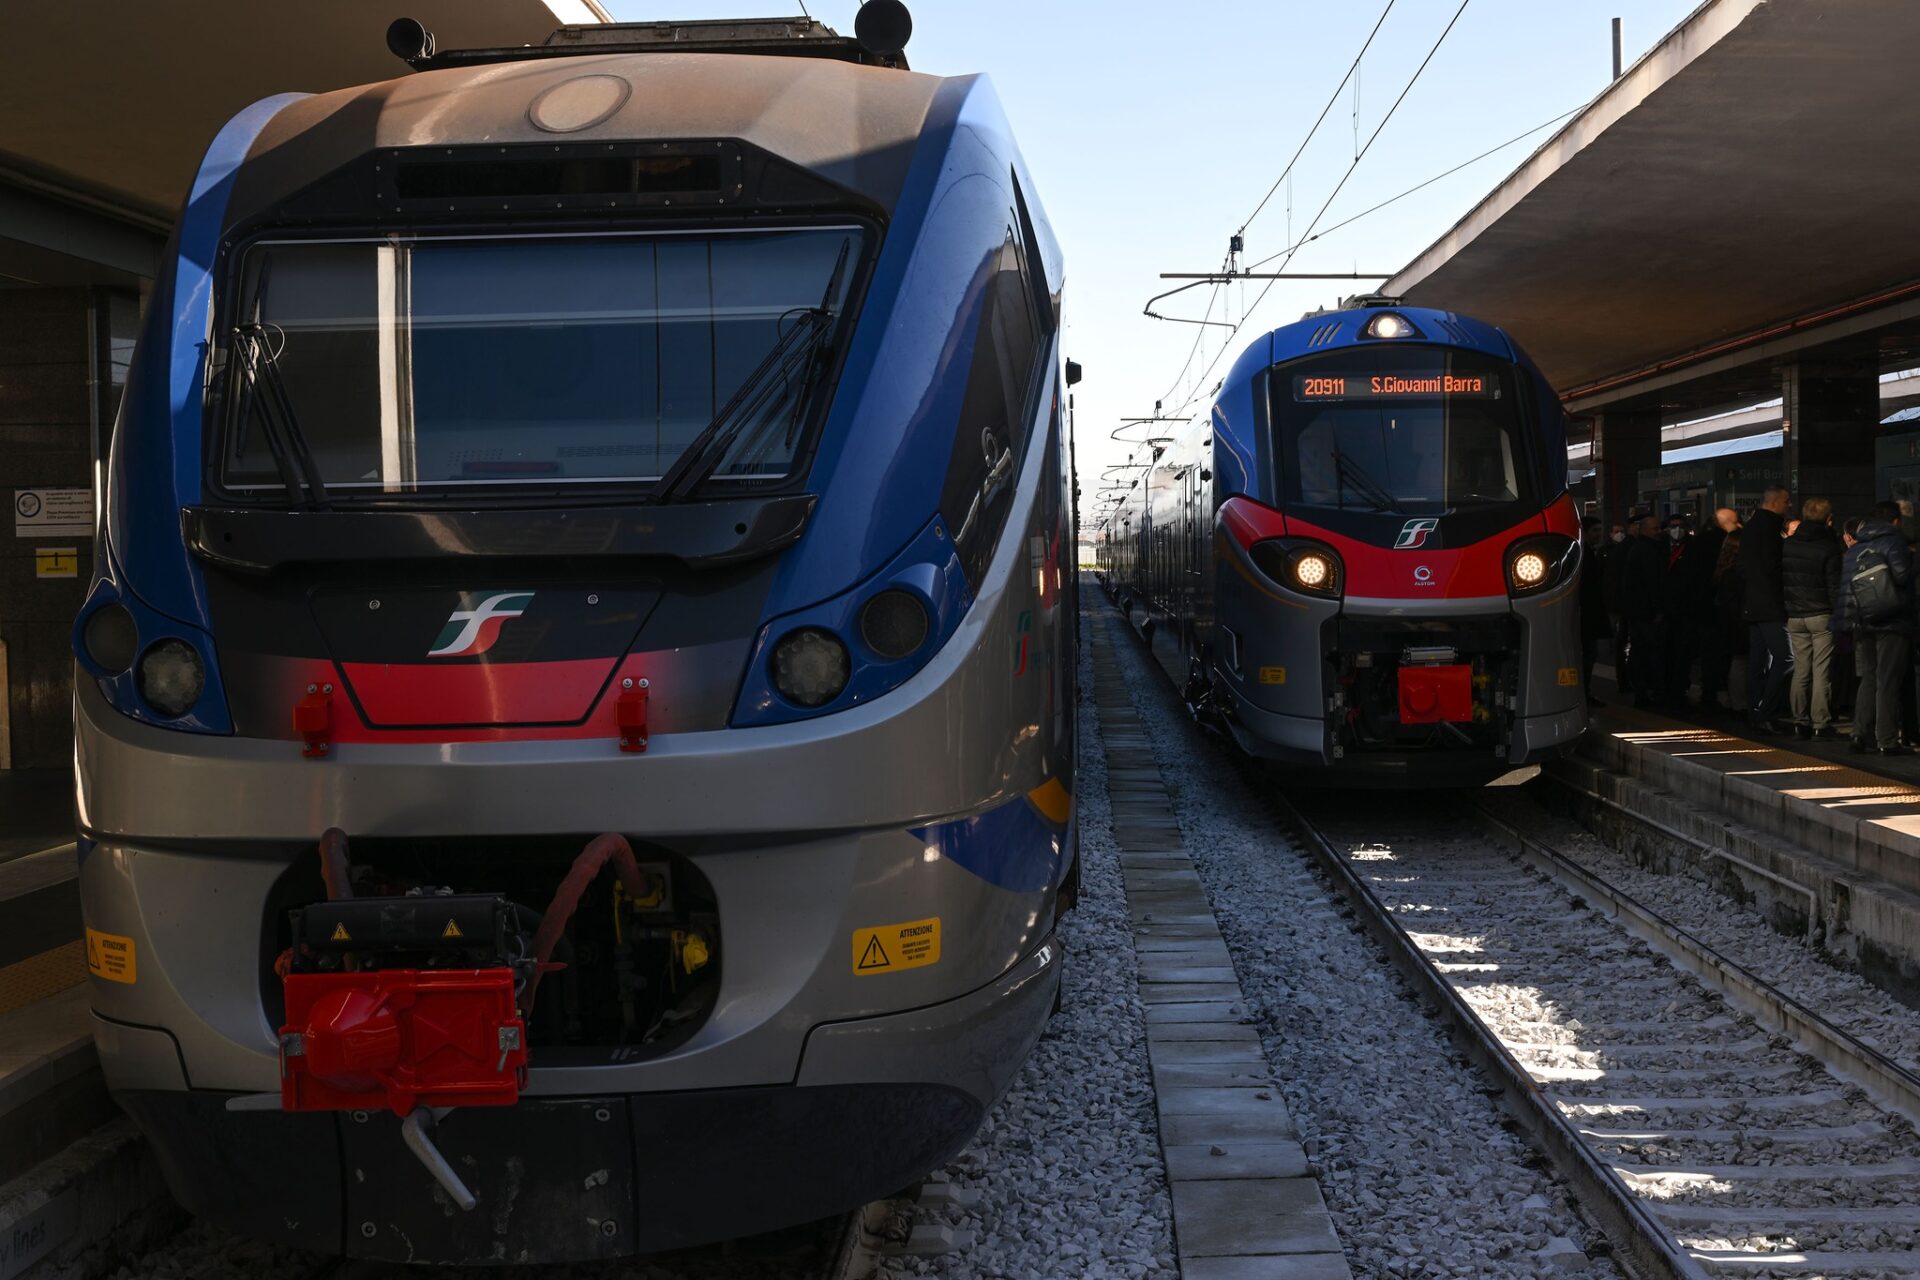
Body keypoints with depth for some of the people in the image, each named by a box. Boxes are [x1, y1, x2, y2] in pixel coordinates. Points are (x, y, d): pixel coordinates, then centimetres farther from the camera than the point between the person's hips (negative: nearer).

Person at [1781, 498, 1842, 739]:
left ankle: (1800, 722, 10)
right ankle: (1821, 724, -1)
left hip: (1795, 616, 4)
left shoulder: (1787, 545, 4)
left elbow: (1780, 580, 8)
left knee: (1800, 671, 9)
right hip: (1822, 616, -4)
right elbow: (1834, 586, -10)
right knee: (1821, 672, -1)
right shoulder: (1829, 548, -9)